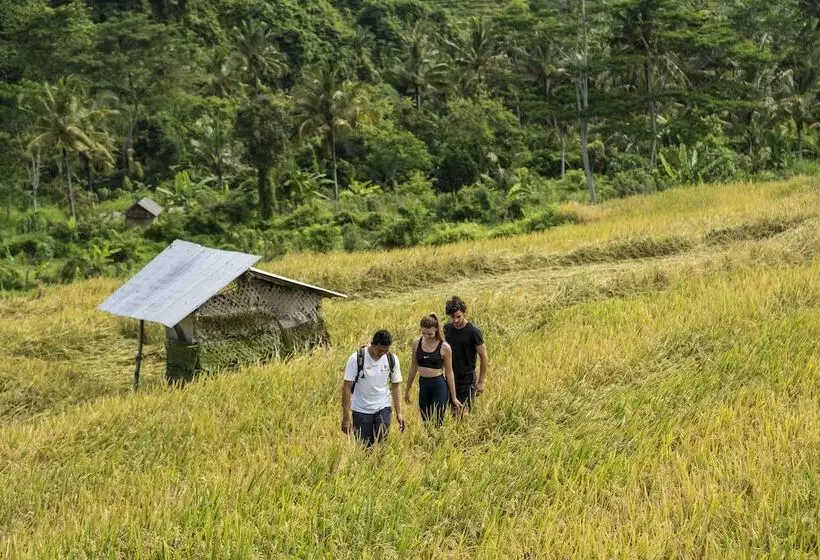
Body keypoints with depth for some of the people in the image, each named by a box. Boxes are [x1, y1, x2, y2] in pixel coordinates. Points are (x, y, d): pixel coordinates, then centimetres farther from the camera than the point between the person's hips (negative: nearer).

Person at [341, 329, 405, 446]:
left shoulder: (392, 360, -5)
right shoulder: (356, 359, -15)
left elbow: (396, 385, 5)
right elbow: (347, 388, -13)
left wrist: (399, 412, -2)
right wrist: (346, 416, -16)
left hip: (383, 409, 2)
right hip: (361, 410, -2)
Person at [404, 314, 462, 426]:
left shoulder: (444, 347, -9)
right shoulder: (416, 344, 2)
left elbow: (449, 372, -3)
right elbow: (413, 368, 13)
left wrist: (454, 397, -1)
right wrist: (407, 389, 18)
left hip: (439, 386, -4)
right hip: (423, 385, 4)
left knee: (436, 423, -8)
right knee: (425, 422, 8)